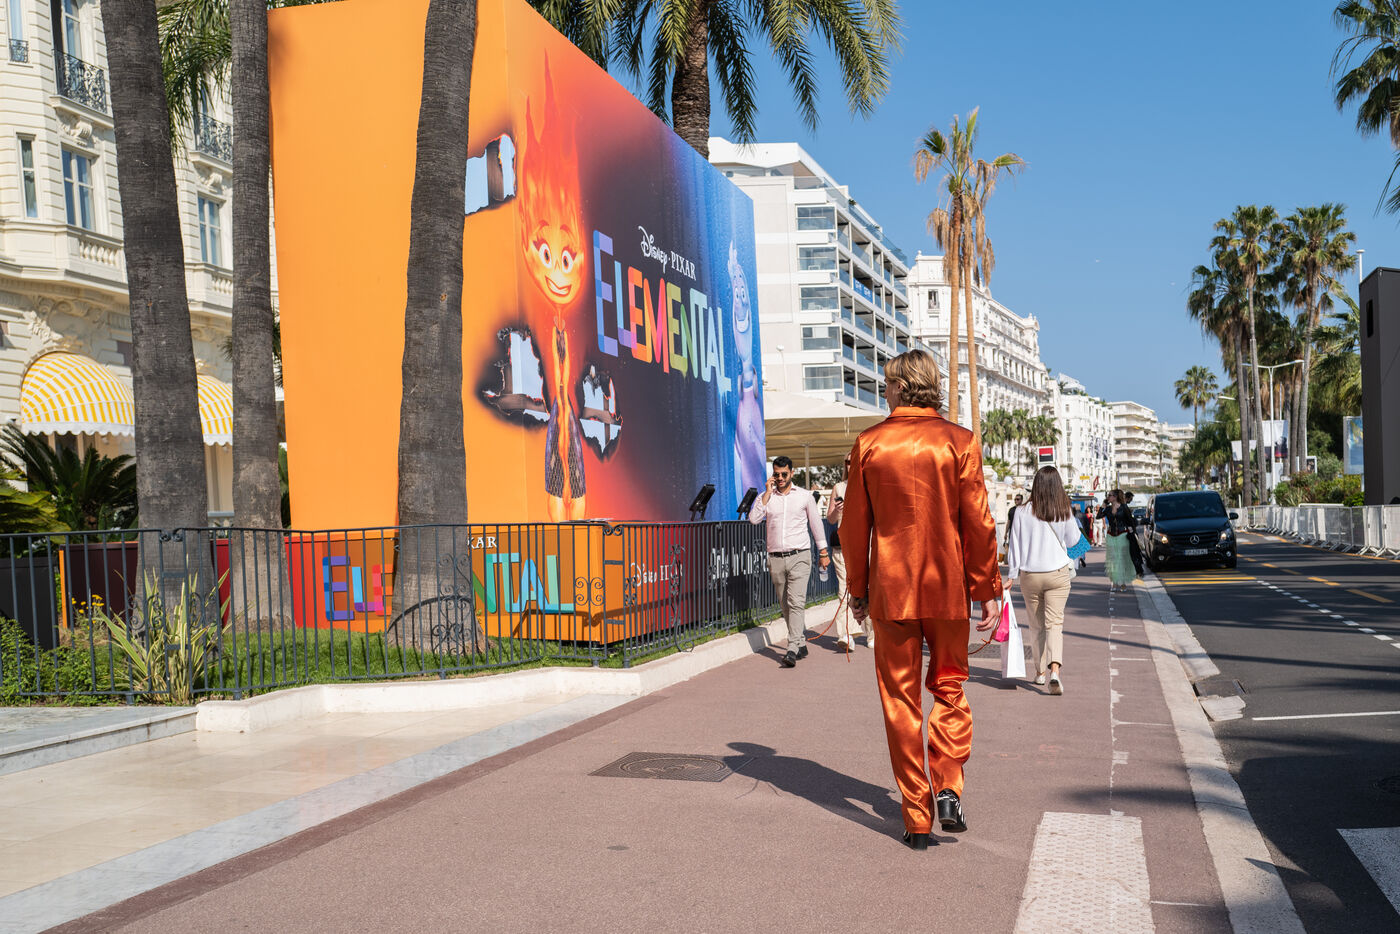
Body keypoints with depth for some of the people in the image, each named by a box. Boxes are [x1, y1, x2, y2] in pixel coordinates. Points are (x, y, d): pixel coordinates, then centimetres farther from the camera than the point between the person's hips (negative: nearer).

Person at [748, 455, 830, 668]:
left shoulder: (804, 496, 5)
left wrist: (824, 552, 13)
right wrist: (767, 493, -9)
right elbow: (754, 519, -8)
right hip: (776, 558, 3)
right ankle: (802, 643, 20)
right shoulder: (765, 497, 7)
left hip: (799, 556, -3)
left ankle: (792, 650, -20)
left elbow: (816, 523, 12)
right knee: (785, 605, 8)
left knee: (796, 602, -15)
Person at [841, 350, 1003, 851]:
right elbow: (979, 523, -5)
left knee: (901, 700, 8)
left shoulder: (868, 444, -2)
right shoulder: (959, 442, -4)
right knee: (949, 687, 18)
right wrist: (989, 589, 3)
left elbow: (854, 526, 2)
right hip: (948, 588, 0)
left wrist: (858, 589, 12)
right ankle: (948, 791, 2)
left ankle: (917, 819, 10)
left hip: (890, 589, 0)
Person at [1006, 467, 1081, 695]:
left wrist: (1011, 575, 5)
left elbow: (1015, 546, -2)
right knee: (1055, 623, -2)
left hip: (1030, 575, 1)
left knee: (1036, 625, 15)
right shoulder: (1065, 513, -6)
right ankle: (1054, 671, -22)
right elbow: (1073, 541, 8)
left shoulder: (1023, 513, -7)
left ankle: (1040, 672, 26)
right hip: (1058, 574, -1)